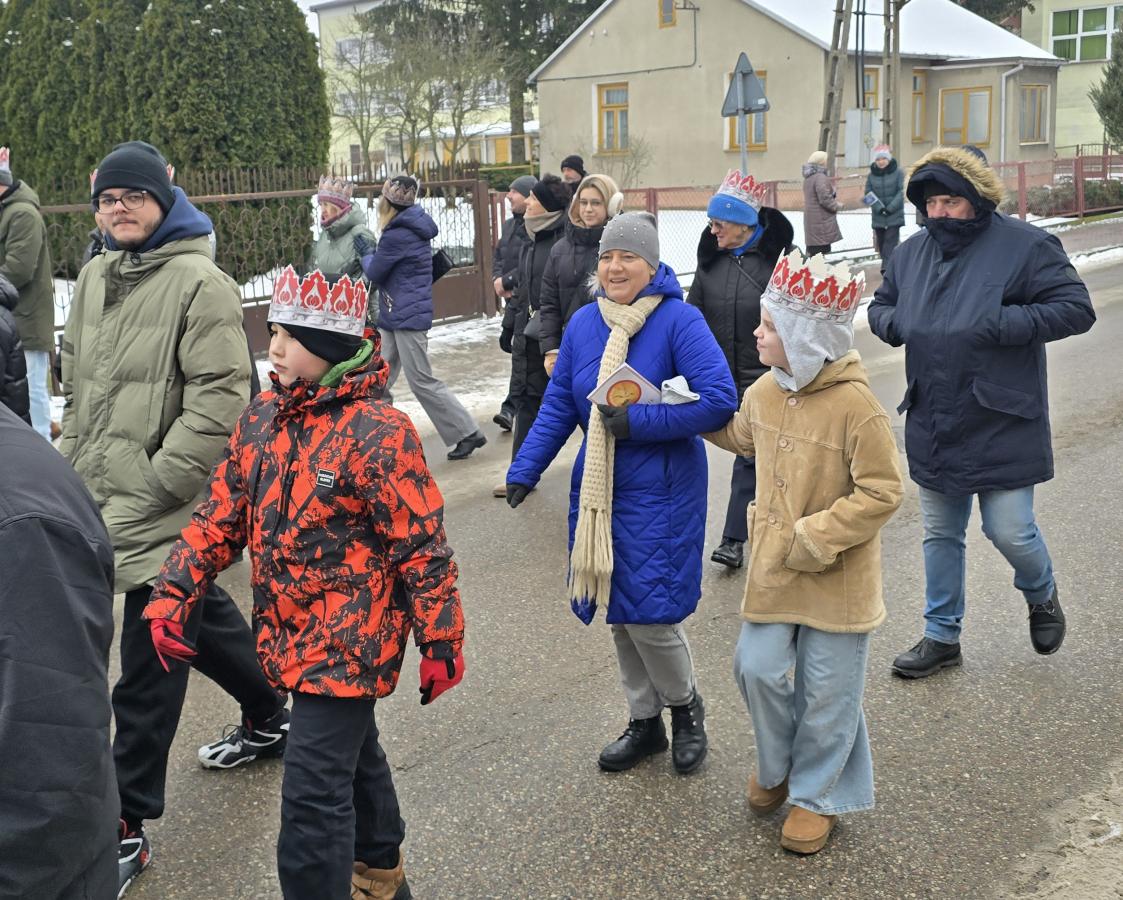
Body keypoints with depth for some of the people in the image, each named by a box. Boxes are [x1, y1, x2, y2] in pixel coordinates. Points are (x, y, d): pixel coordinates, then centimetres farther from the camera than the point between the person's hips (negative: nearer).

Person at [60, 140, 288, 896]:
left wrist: (148, 486, -19)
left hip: (165, 512, -8)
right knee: (202, 615, 23)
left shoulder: (199, 282, -14)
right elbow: (78, 382, 20)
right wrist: (76, 467, 12)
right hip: (106, 496, 8)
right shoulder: (97, 277, 10)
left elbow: (218, 403, -19)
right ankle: (270, 720, 46)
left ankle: (126, 829, 12)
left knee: (149, 663, 0)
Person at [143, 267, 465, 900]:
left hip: (348, 637, -8)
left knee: (314, 793, -8)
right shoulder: (262, 418, 4)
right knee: (352, 751, 26)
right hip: (290, 629, 8)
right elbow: (221, 514, 8)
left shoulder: (378, 432, -19)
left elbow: (422, 545, -16)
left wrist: (442, 640, -13)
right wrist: (172, 594, -1)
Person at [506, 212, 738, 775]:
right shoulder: (583, 324, 3)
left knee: (650, 611, -6)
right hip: (598, 490, 6)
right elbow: (558, 406, 7)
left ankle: (684, 706, 24)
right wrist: (524, 470, -3)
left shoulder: (679, 321, -14)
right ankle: (644, 720, 33)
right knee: (619, 614, 13)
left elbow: (718, 402, -21)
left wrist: (639, 421, -20)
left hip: (661, 494, -5)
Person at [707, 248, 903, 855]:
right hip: (773, 565, 5)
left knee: (826, 691, 9)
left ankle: (817, 794, 30)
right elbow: (741, 435, 22)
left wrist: (814, 539, -20)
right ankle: (777, 765, 34)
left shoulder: (855, 405, -23)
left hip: (837, 578, -5)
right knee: (758, 668, 5)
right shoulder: (765, 391, -1)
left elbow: (882, 492, -20)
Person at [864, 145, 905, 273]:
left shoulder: (898, 172, -5)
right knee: (881, 241, 10)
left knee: (891, 240, -11)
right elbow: (868, 194, 1)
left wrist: (891, 207, -16)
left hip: (895, 215, -4)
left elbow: (901, 191, -8)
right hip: (878, 215, 4)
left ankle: (887, 266, -18)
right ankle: (887, 266, 22)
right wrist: (879, 207, -13)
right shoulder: (871, 175, 4)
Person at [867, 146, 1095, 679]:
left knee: (1010, 532, 0)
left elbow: (1076, 309, -15)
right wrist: (895, 324, -5)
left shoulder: (1024, 246, -12)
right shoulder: (911, 253, 6)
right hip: (933, 428, 5)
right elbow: (881, 306, 19)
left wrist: (999, 324, -25)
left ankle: (1041, 595, 35)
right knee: (940, 534, 15)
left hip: (1001, 428, -5)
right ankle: (941, 636, 30)